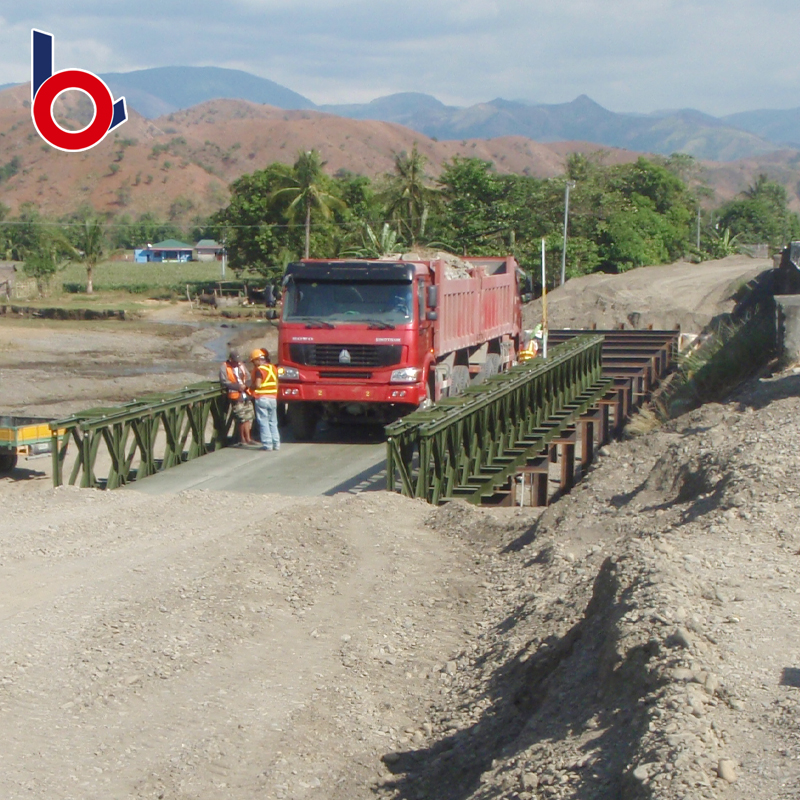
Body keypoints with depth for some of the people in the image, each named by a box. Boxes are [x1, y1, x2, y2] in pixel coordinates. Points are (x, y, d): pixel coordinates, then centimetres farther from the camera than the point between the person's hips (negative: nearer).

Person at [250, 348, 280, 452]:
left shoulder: (259, 370, -12)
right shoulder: (273, 368, 10)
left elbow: (258, 385, -19)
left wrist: (251, 387, -1)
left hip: (261, 398, -6)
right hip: (273, 398, 6)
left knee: (263, 422, -2)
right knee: (273, 422, 12)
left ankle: (267, 444, -5)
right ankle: (276, 443, 11)